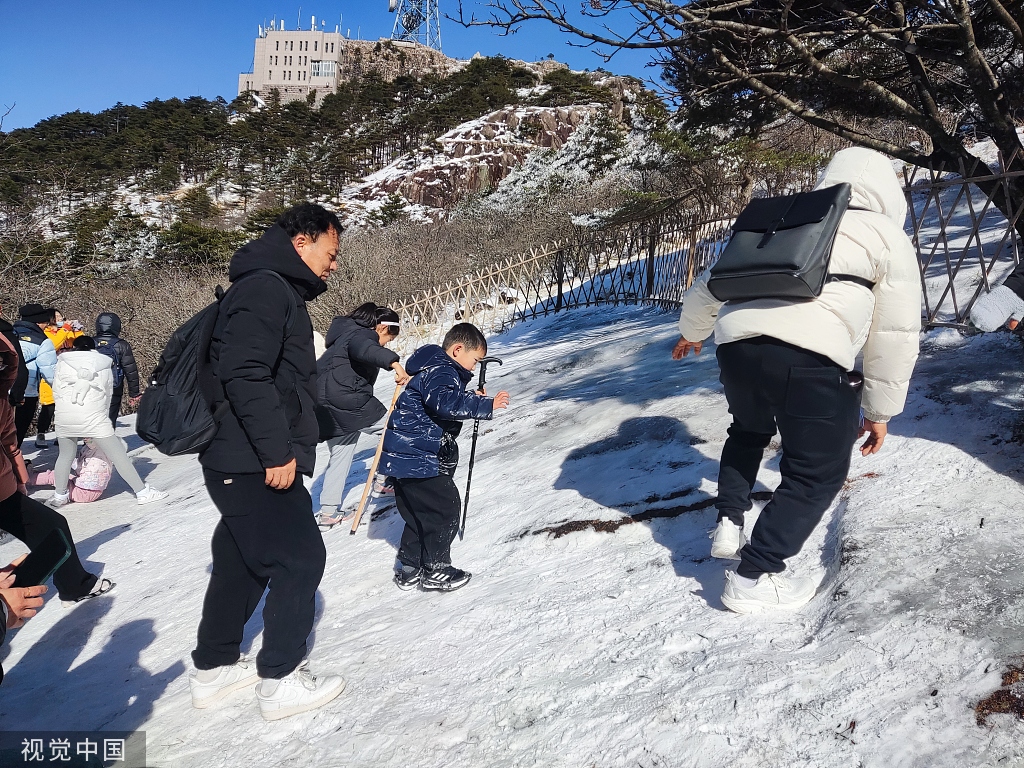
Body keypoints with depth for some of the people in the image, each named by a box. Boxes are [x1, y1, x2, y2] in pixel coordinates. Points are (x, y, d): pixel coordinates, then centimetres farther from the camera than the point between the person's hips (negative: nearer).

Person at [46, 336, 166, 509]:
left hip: (65, 416, 2)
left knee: (65, 455, 22)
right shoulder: (104, 366, 13)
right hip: (94, 416, -2)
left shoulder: (63, 363, 12)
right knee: (118, 455, 2)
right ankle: (142, 492, 4)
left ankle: (59, 496, 31)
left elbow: (56, 392, 11)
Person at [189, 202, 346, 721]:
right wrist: (277, 451, -23)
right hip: (255, 463, -10)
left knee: (242, 560, 18)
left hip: (240, 462, 10)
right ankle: (280, 680, 10)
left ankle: (213, 668, 32)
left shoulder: (278, 293, 20)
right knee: (300, 558, -2)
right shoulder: (265, 287, -14)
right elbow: (245, 374, -25)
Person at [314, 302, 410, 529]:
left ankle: (327, 512, 17)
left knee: (341, 456, 17)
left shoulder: (346, 333, 26)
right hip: (348, 401, -10)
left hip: (327, 407, 10)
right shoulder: (362, 334, -6)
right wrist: (393, 362, -46)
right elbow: (363, 349, -32)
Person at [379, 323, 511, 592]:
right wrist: (485, 405, -31)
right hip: (418, 458, -11)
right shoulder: (440, 370, -16)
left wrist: (473, 401, 11)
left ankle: (409, 568, 29)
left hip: (405, 456, 11)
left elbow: (447, 403, 24)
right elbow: (445, 402, -35)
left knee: (420, 513, 19)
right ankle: (435, 570, 10)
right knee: (445, 508, -1)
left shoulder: (435, 368, 17)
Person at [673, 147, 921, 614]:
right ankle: (752, 579, 10)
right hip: (809, 361, -5)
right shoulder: (887, 237, 17)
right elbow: (895, 335, 13)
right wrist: (881, 410, 21)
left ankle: (729, 523, 30)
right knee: (817, 472, 12)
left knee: (748, 432, 34)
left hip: (736, 345, 5)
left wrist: (691, 332, 50)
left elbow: (710, 285, 33)